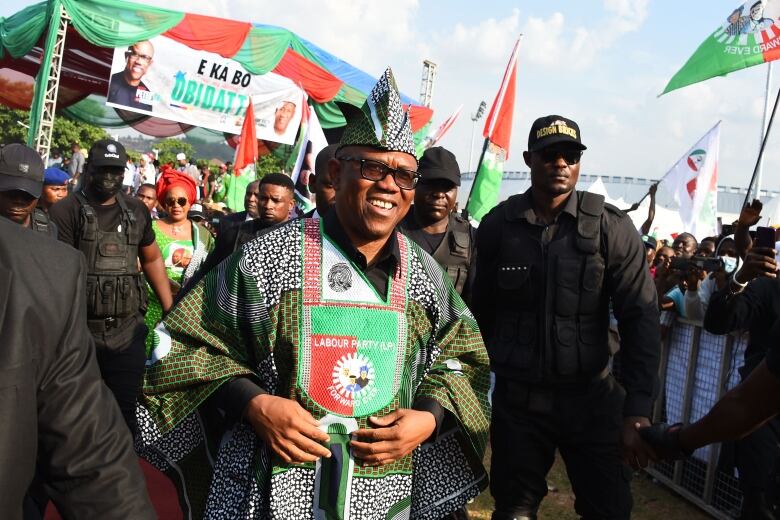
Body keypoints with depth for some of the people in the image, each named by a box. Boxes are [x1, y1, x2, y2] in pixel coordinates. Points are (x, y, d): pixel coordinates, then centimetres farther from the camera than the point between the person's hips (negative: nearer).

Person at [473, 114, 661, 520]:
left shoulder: (611, 227, -7)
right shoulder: (497, 225, -2)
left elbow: (641, 318, -10)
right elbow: (482, 311, 5)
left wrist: (638, 411, -15)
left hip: (591, 396, -1)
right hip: (516, 398, 1)